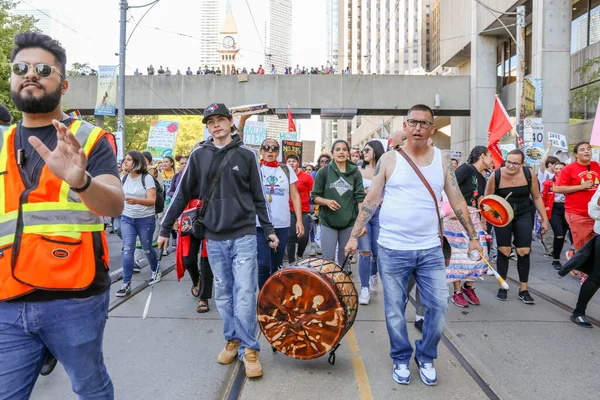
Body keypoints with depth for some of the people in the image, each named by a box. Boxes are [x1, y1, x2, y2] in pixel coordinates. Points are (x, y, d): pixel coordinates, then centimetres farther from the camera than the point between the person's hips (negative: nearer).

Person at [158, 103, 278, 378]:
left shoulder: (247, 155, 1)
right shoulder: (198, 156, 4)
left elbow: (258, 196, 6)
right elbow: (183, 194, 7)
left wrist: (269, 229, 6)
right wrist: (165, 228, 8)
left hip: (243, 235, -2)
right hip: (214, 238, 2)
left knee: (244, 294, -4)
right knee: (223, 294, 11)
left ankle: (249, 349, 9)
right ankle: (232, 340, 27)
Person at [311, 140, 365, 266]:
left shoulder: (355, 173, 4)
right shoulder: (323, 172, 0)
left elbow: (360, 198, 0)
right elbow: (314, 196, 2)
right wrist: (327, 201, -18)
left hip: (349, 222, 2)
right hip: (328, 222, -1)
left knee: (344, 260, 11)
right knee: (328, 260, -1)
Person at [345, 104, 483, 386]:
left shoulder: (442, 160, 4)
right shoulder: (389, 159, -3)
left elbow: (457, 200, 8)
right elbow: (371, 200, -1)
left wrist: (473, 236, 6)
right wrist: (354, 236, -4)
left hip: (430, 249, 2)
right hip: (392, 249, -2)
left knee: (438, 306, 5)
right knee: (394, 309, 8)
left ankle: (426, 357, 29)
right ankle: (401, 359, 30)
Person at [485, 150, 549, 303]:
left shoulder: (529, 174, -15)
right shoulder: (496, 176, -19)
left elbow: (537, 198, -1)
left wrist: (545, 219, 1)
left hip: (523, 215, 1)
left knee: (524, 251, 0)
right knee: (503, 250, 2)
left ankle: (523, 290, 14)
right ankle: (502, 287, 17)